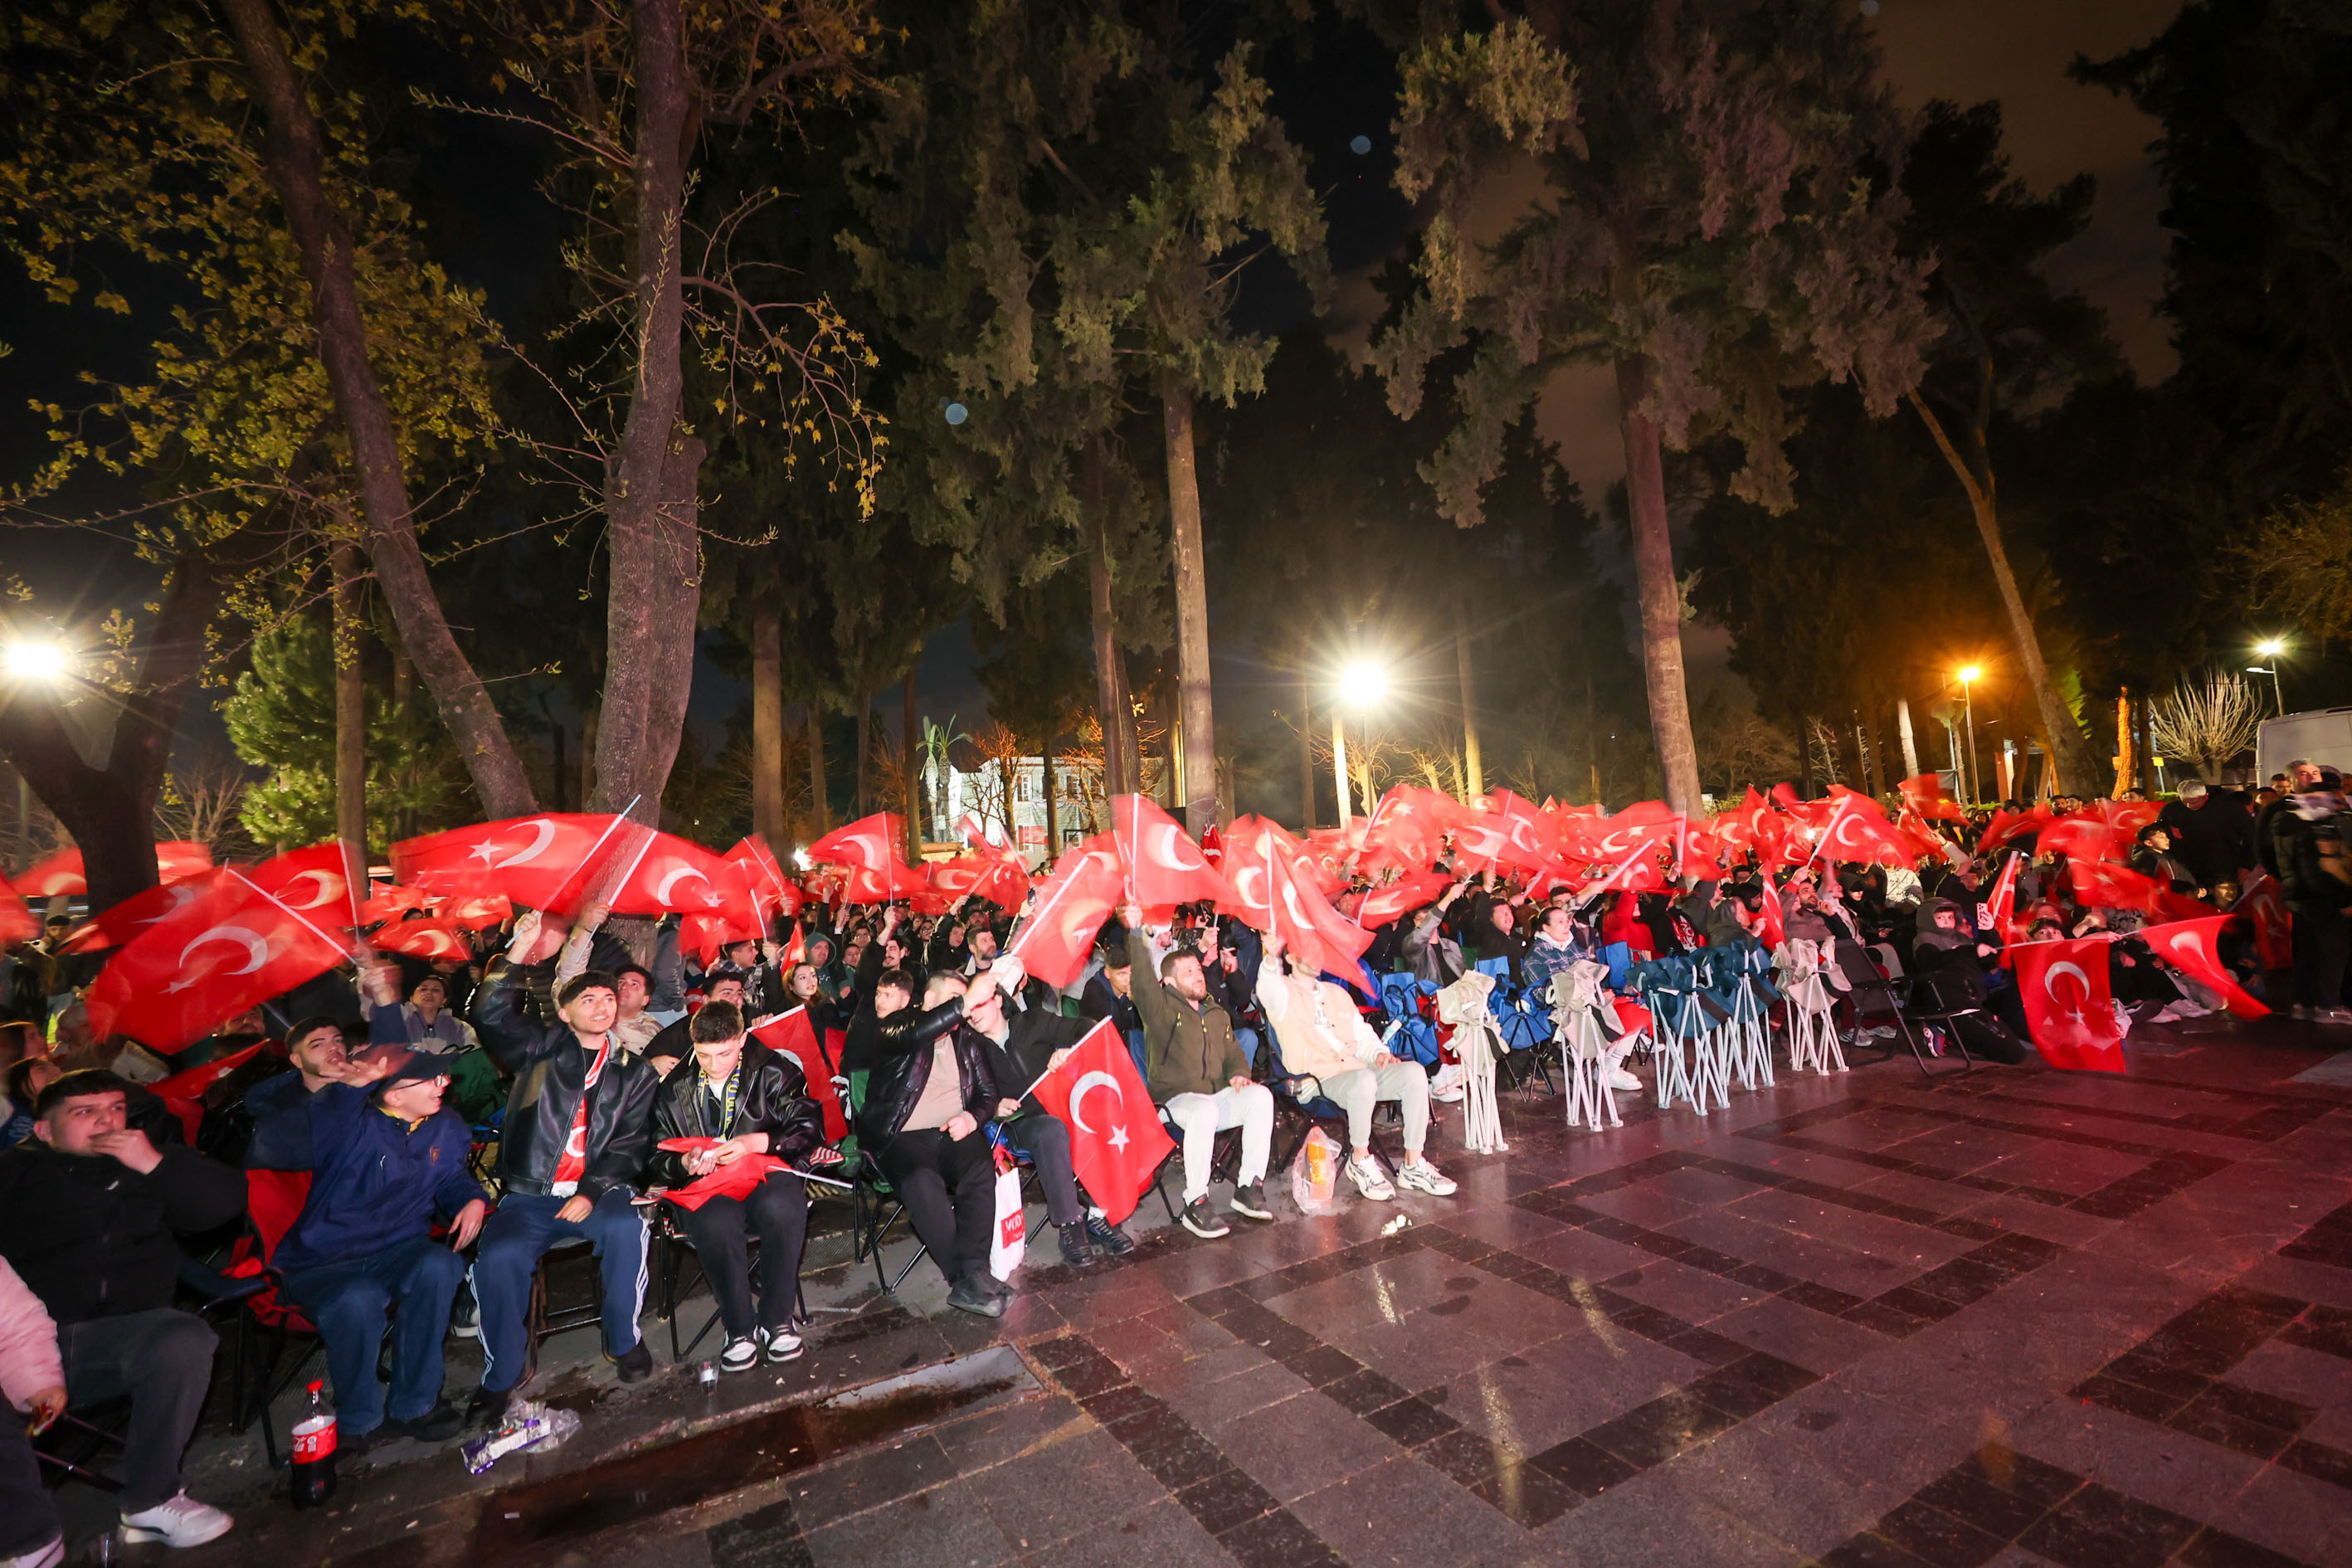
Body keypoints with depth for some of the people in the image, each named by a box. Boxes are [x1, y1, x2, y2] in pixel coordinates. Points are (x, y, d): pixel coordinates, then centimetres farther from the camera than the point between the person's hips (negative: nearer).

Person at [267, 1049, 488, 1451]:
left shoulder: (446, 1128, 6)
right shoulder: (355, 1126, -13)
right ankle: (360, 1421, -7)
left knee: (439, 1266, -31)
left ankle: (413, 1405, -14)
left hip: (396, 1251, 3)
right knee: (358, 1301, -37)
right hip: (322, 1263, -3)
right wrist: (349, 1088, -56)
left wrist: (473, 1200, 0)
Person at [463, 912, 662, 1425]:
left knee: (625, 1228, -31)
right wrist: (517, 951, -18)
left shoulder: (634, 1073, 11)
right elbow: (492, 1017, -8)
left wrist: (593, 1192, -13)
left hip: (599, 1190, 0)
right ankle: (501, 1373, -4)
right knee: (498, 1256, -27)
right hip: (529, 1195, 1)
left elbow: (630, 1144, 3)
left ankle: (624, 1338, -8)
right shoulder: (542, 1052, 10)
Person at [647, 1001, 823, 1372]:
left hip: (765, 1172, -1)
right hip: (703, 1185, 1)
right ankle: (739, 1328, -17)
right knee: (716, 1222, -36)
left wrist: (757, 1142, -20)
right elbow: (658, 1161, 14)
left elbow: (810, 1129, -4)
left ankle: (776, 1320, -18)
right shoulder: (674, 1089, 10)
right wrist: (685, 1164, -11)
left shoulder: (773, 1072, 3)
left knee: (783, 1207, -37)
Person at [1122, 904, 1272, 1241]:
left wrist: (1238, 1073, -1)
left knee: (1260, 1095, -24)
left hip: (1219, 1096, 5)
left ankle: (1249, 1188, -17)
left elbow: (1233, 1052, 23)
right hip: (1176, 1100, -5)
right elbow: (1142, 980, -16)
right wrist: (1137, 933, -27)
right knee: (1205, 1110, -38)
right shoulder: (1161, 1009, 2)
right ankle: (1195, 1204, -28)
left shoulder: (1217, 1014, 21)